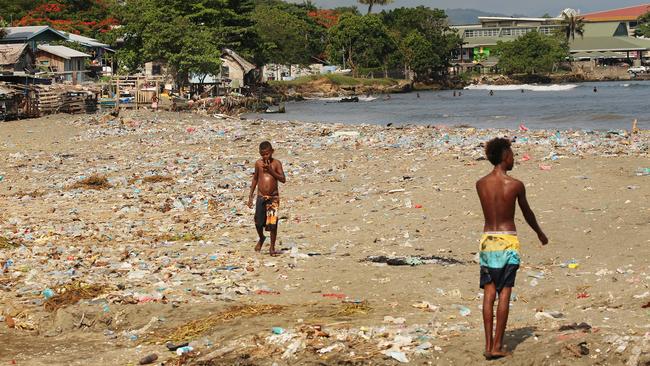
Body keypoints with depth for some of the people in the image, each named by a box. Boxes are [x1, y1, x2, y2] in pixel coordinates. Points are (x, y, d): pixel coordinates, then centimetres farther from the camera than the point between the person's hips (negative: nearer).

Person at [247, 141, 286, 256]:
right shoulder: (258, 163, 4)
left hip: (273, 198, -2)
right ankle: (261, 238, 34)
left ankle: (272, 247, 10)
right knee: (258, 223, 2)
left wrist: (271, 170, -20)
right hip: (261, 197, 2)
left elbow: (283, 180, -10)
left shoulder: (276, 163, -4)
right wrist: (250, 196, 13)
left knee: (273, 223, -5)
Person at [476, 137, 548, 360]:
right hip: (508, 241, -3)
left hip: (487, 240, 3)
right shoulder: (515, 185, -9)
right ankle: (497, 346, 0)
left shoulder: (480, 184, 0)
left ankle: (488, 345, 3)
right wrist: (540, 233, 25)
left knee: (488, 294, 5)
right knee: (504, 293, 1)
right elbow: (527, 213, 6)